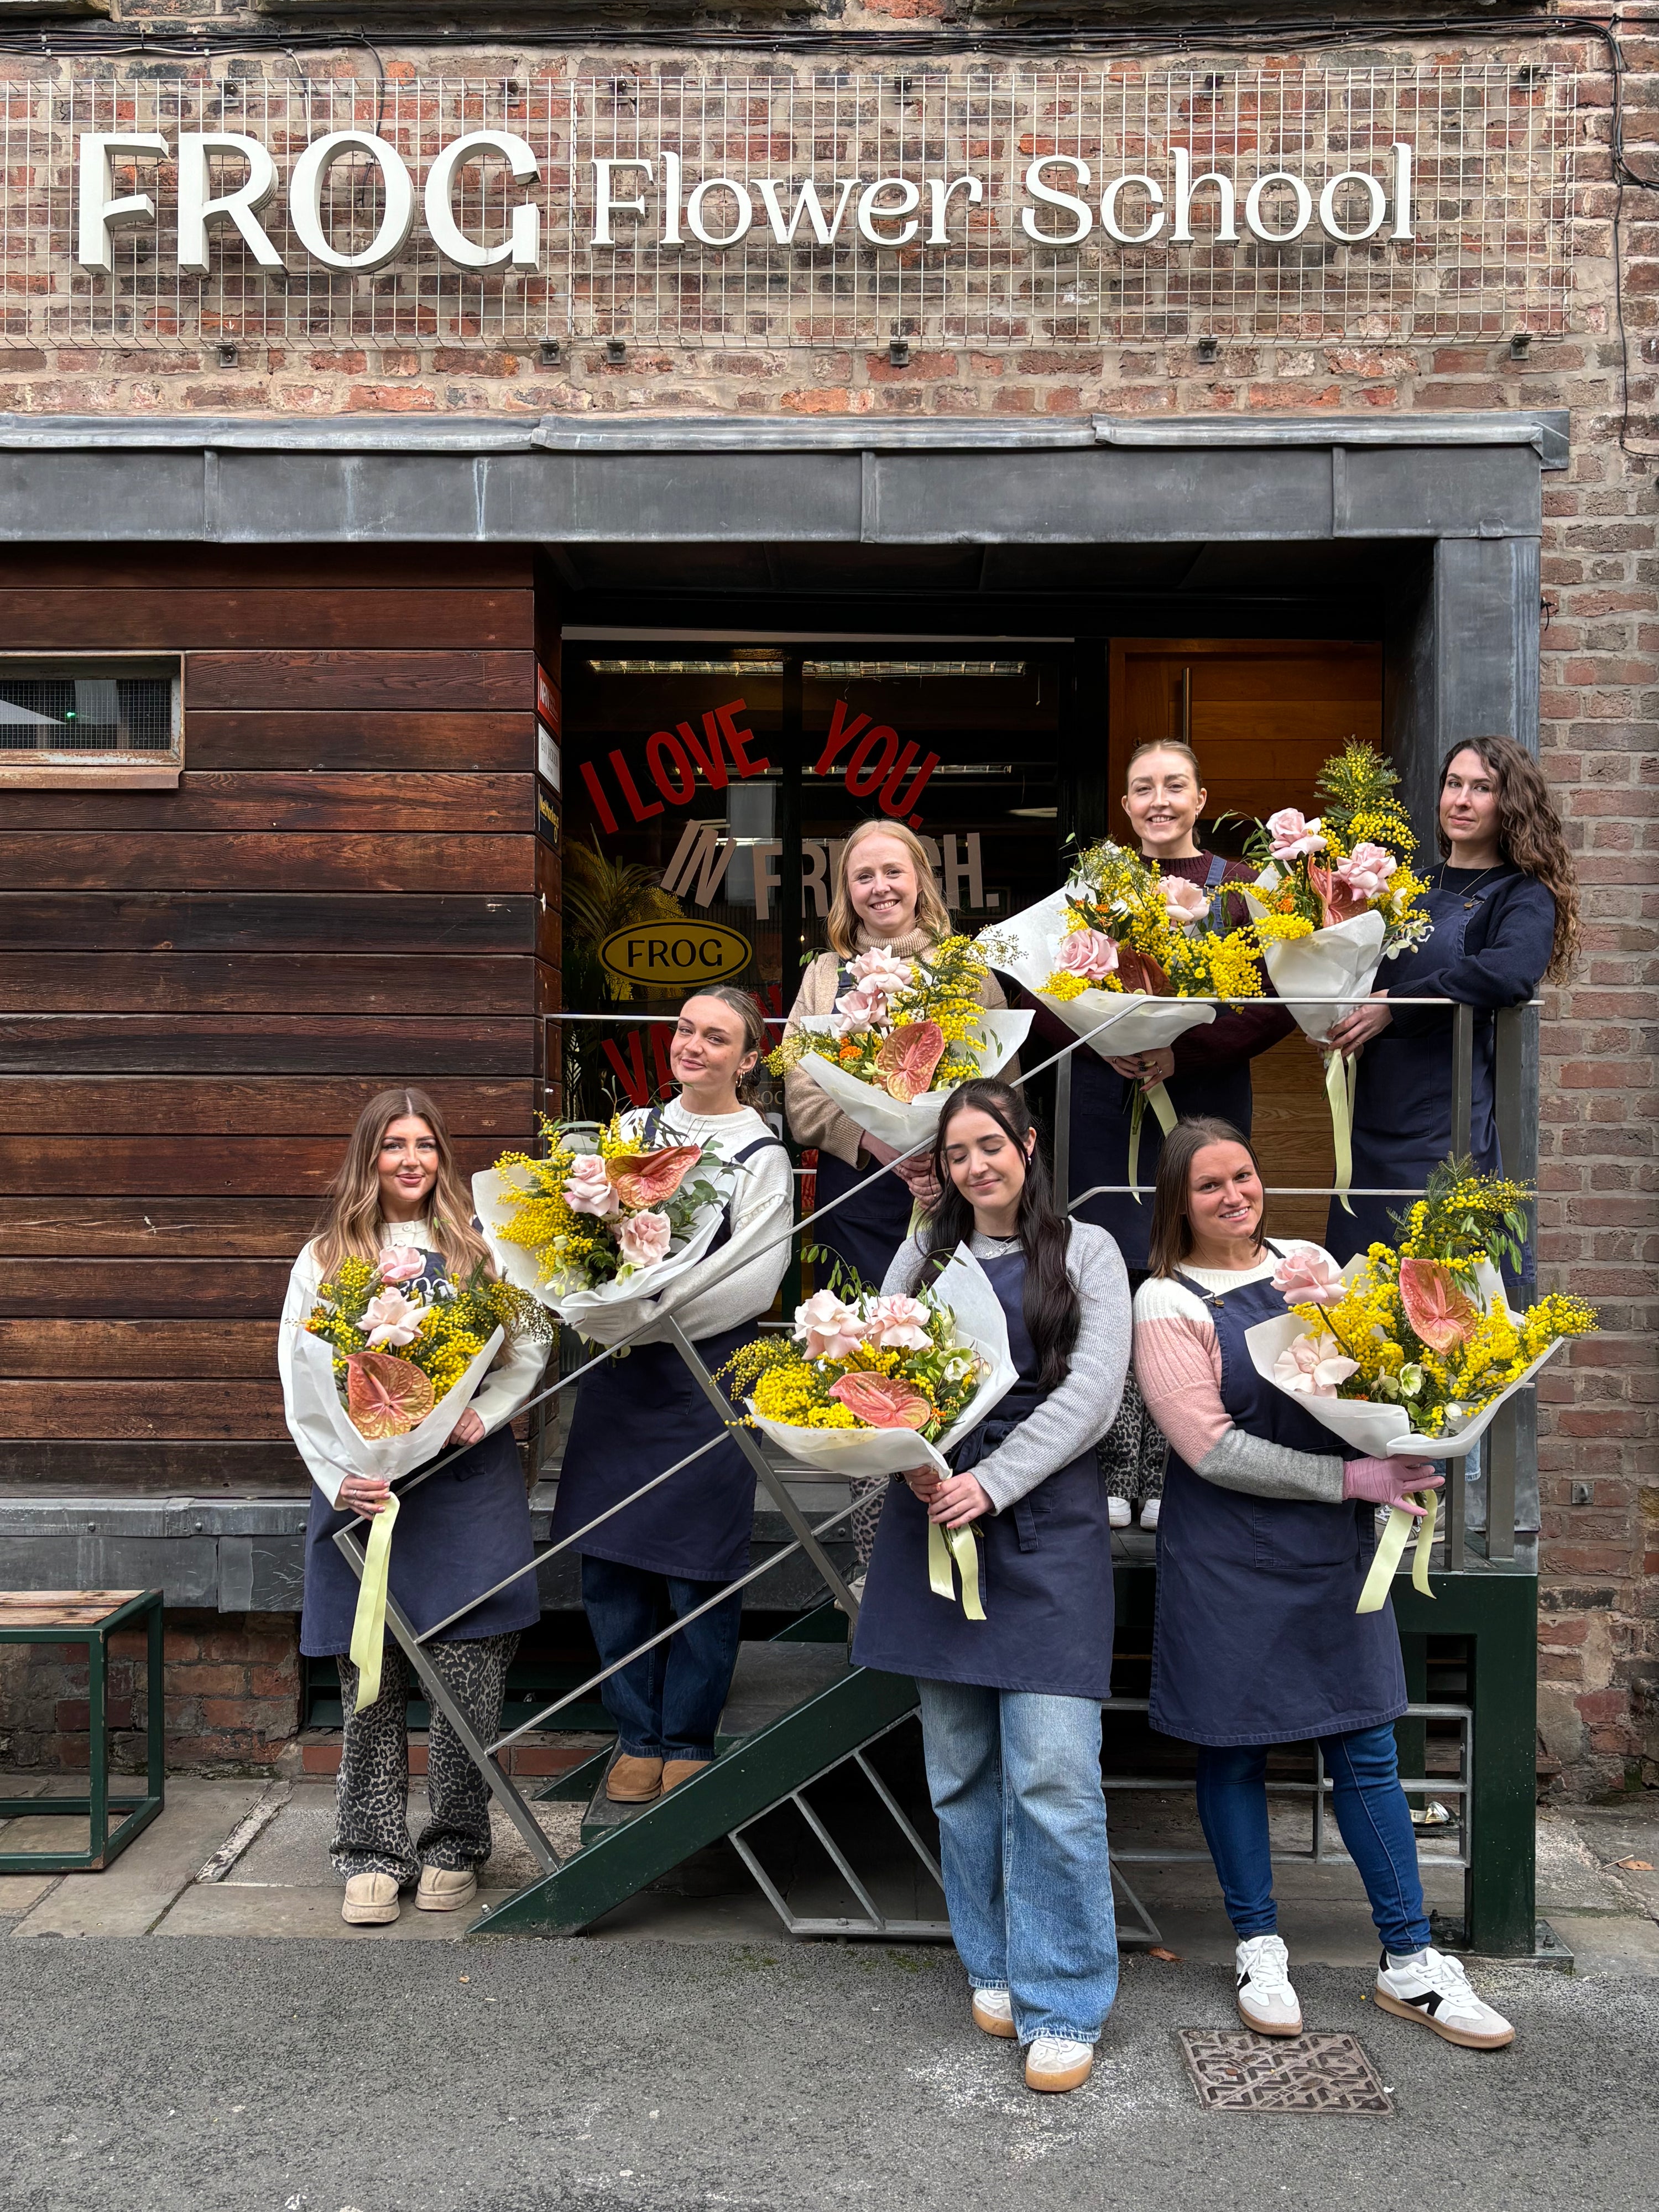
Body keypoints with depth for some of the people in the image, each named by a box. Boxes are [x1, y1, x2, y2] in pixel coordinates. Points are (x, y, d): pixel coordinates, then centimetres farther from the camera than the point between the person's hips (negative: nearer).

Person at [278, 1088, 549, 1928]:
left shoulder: (479, 1250, 8)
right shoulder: (325, 1259, 7)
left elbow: (527, 1354, 10)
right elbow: (299, 1387, 3)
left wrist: (483, 1414, -9)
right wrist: (339, 1480, -11)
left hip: (470, 1483, 0)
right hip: (364, 1488, 0)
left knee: (467, 1676, -1)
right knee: (370, 1683, 2)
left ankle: (455, 1847, 15)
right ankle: (374, 1856, 14)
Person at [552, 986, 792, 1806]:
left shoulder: (761, 1157, -3)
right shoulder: (633, 1128, 11)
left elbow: (751, 1282, -12)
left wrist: (646, 1319, -17)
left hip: (706, 1379, -5)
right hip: (615, 1373, 5)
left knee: (698, 1569, 2)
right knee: (607, 1561, 8)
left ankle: (688, 1744, 20)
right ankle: (638, 1738, 24)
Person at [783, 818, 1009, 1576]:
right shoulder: (827, 974, 14)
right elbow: (801, 1097, 6)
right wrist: (876, 1143, -12)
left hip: (954, 1199, -1)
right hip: (859, 1203, 1)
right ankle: (872, 1565, 10)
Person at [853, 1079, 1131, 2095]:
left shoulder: (1086, 1251, 4)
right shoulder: (923, 1256, 14)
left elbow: (1092, 1391, -5)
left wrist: (993, 1482, -14)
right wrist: (911, 1461, -12)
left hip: (1047, 1523, -3)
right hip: (935, 1515, 4)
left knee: (1051, 1771, -8)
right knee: (960, 1765, 9)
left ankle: (1064, 2005, 4)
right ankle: (995, 1965, 25)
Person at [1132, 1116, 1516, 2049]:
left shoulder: (1309, 1262, 8)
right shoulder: (1168, 1302, -7)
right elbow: (1210, 1447, -13)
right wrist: (1348, 1478, -14)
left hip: (1333, 1547, 4)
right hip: (1229, 1553, -4)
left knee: (1367, 1750, 9)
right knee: (1235, 1752, 8)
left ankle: (1410, 1961, 20)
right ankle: (1259, 1948, 26)